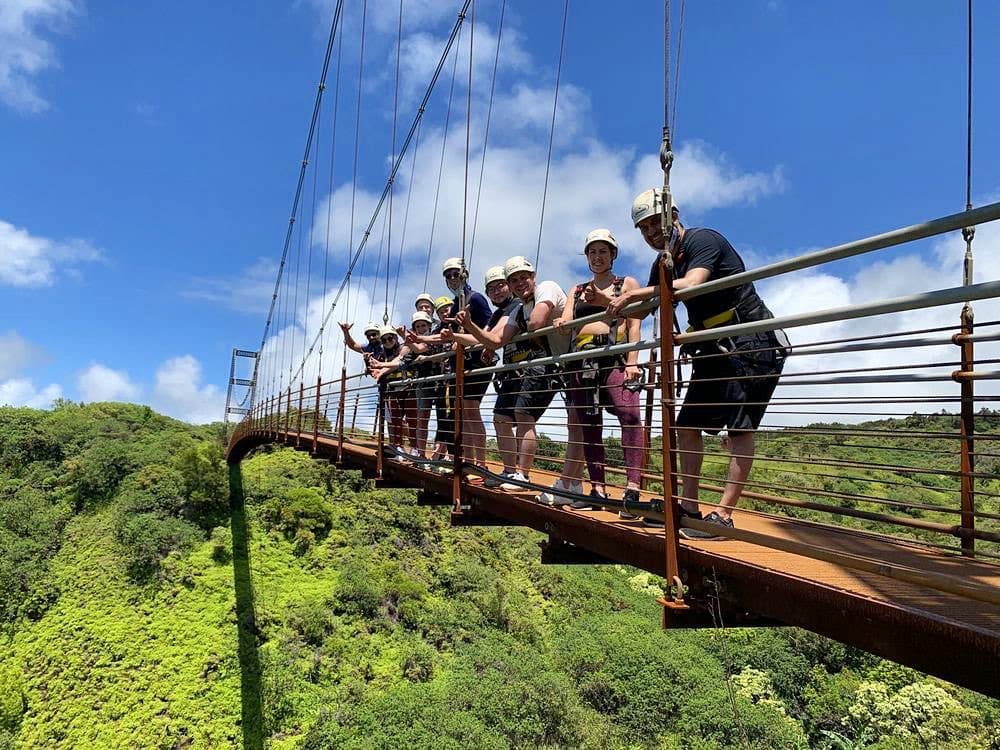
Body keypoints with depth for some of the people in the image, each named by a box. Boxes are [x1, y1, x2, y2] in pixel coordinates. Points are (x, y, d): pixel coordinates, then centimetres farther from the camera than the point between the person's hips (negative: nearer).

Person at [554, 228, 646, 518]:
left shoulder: (627, 284, 12)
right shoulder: (577, 290, 23)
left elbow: (634, 325, 1)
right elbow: (566, 322, 10)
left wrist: (632, 363, -12)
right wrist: (561, 324, -16)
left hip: (614, 357, -4)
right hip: (581, 360, 5)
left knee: (629, 412, -24)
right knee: (588, 425, 3)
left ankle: (632, 489, -27)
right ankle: (598, 489, 10)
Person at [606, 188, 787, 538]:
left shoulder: (703, 240, -13)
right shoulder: (663, 265, 13)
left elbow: (690, 285, -31)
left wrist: (632, 294, -28)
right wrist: (608, 302, 0)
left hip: (751, 342, -9)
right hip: (715, 349, 9)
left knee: (741, 428, -12)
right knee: (687, 425, 7)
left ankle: (722, 515, -13)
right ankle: (688, 506, 12)